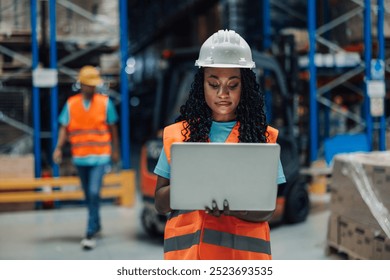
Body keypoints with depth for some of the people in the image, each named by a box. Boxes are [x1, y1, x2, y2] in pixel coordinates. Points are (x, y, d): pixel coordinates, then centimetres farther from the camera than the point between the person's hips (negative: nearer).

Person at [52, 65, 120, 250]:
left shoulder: (105, 102, -1)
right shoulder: (71, 104, 2)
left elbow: (112, 127, 7)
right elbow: (64, 128, 1)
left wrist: (115, 150, 9)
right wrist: (59, 148, -11)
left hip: (100, 157, -3)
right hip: (80, 157, 3)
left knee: (94, 193, -13)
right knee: (88, 195, 14)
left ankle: (91, 233, -9)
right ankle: (96, 225, 33)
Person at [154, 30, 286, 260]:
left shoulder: (262, 136, 7)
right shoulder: (178, 134, 10)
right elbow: (161, 203, 8)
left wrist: (234, 208, -20)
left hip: (243, 254, 0)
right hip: (187, 252, 1)